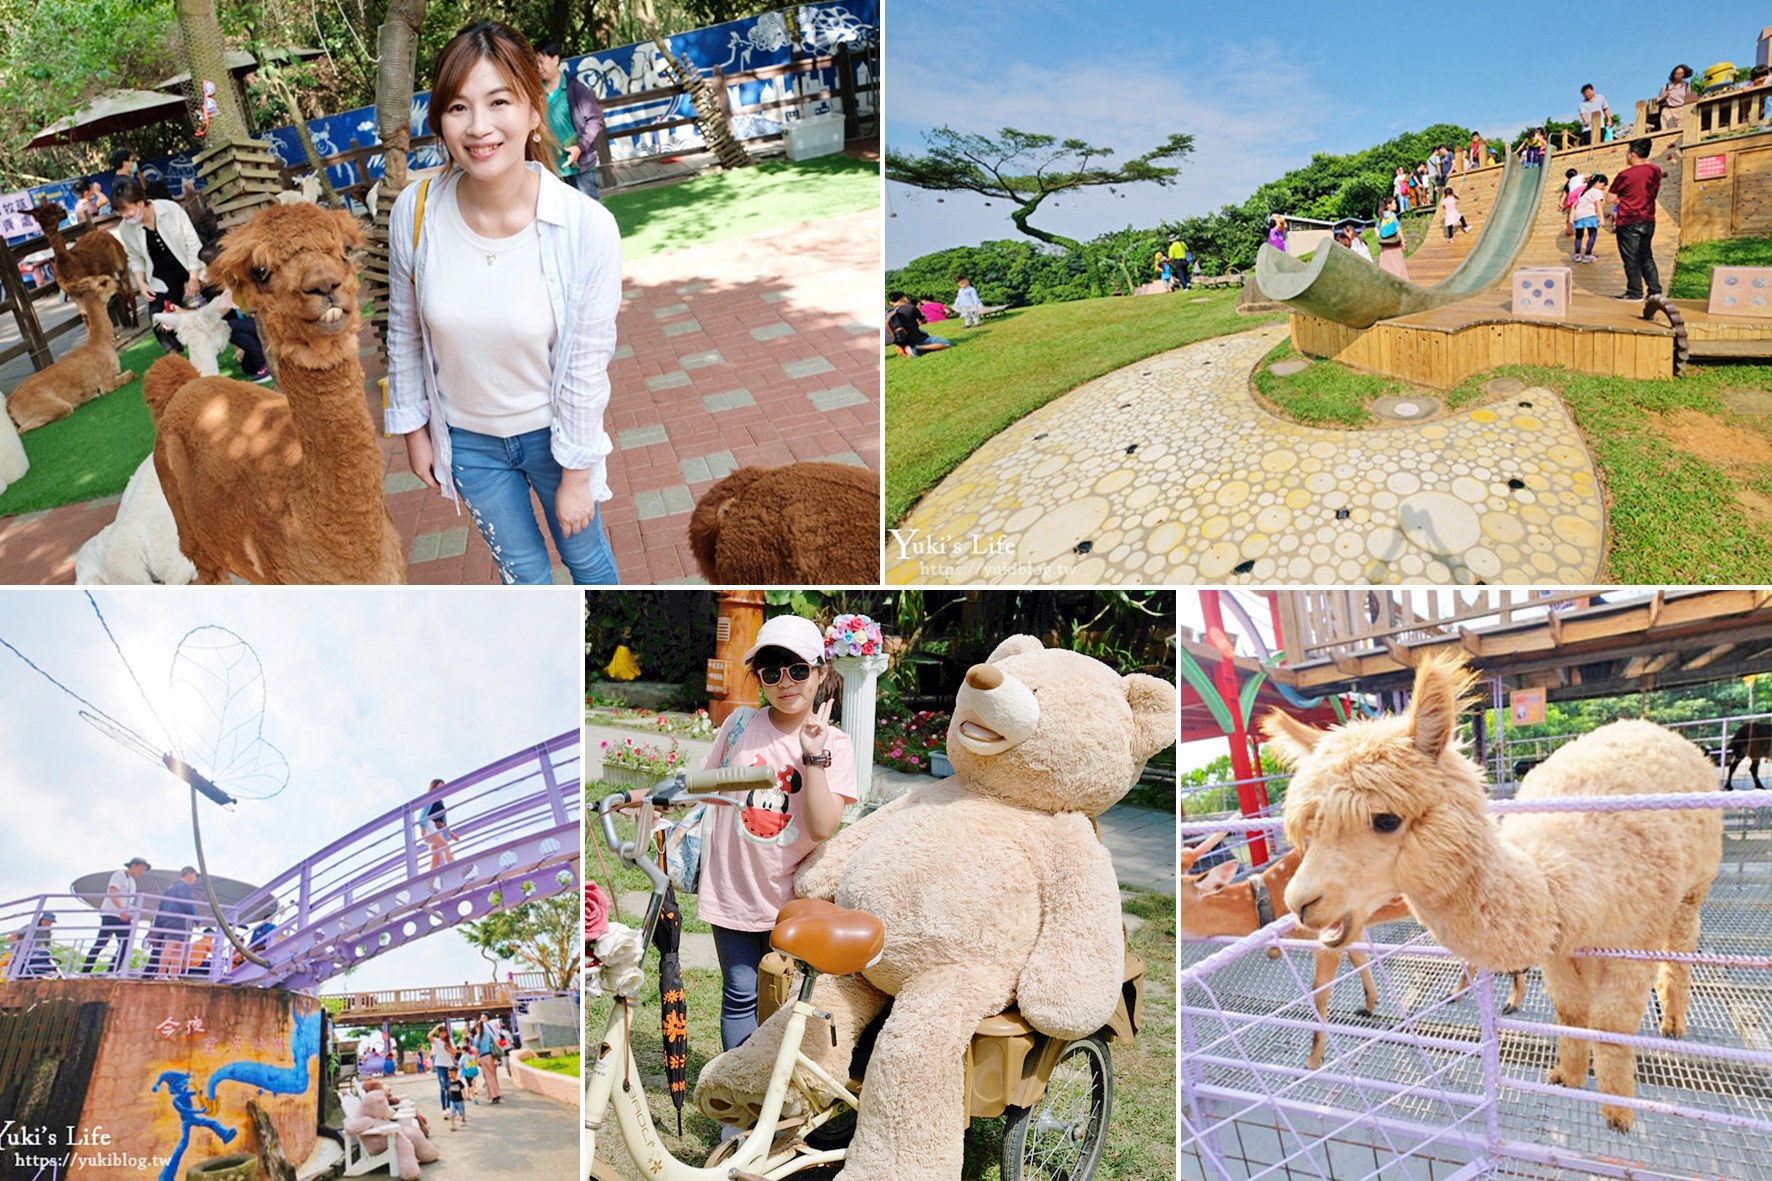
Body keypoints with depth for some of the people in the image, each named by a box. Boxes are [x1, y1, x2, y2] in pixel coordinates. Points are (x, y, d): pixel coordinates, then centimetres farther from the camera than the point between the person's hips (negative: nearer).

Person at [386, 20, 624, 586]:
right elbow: (404, 333, -2)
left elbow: (586, 367, -18)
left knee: (585, 553, 22)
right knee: (522, 565, 21)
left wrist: (577, 474, -11)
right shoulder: (416, 212, -19)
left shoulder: (587, 227, -26)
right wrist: (413, 427, 5)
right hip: (466, 437, 2)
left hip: (551, 432, -2)